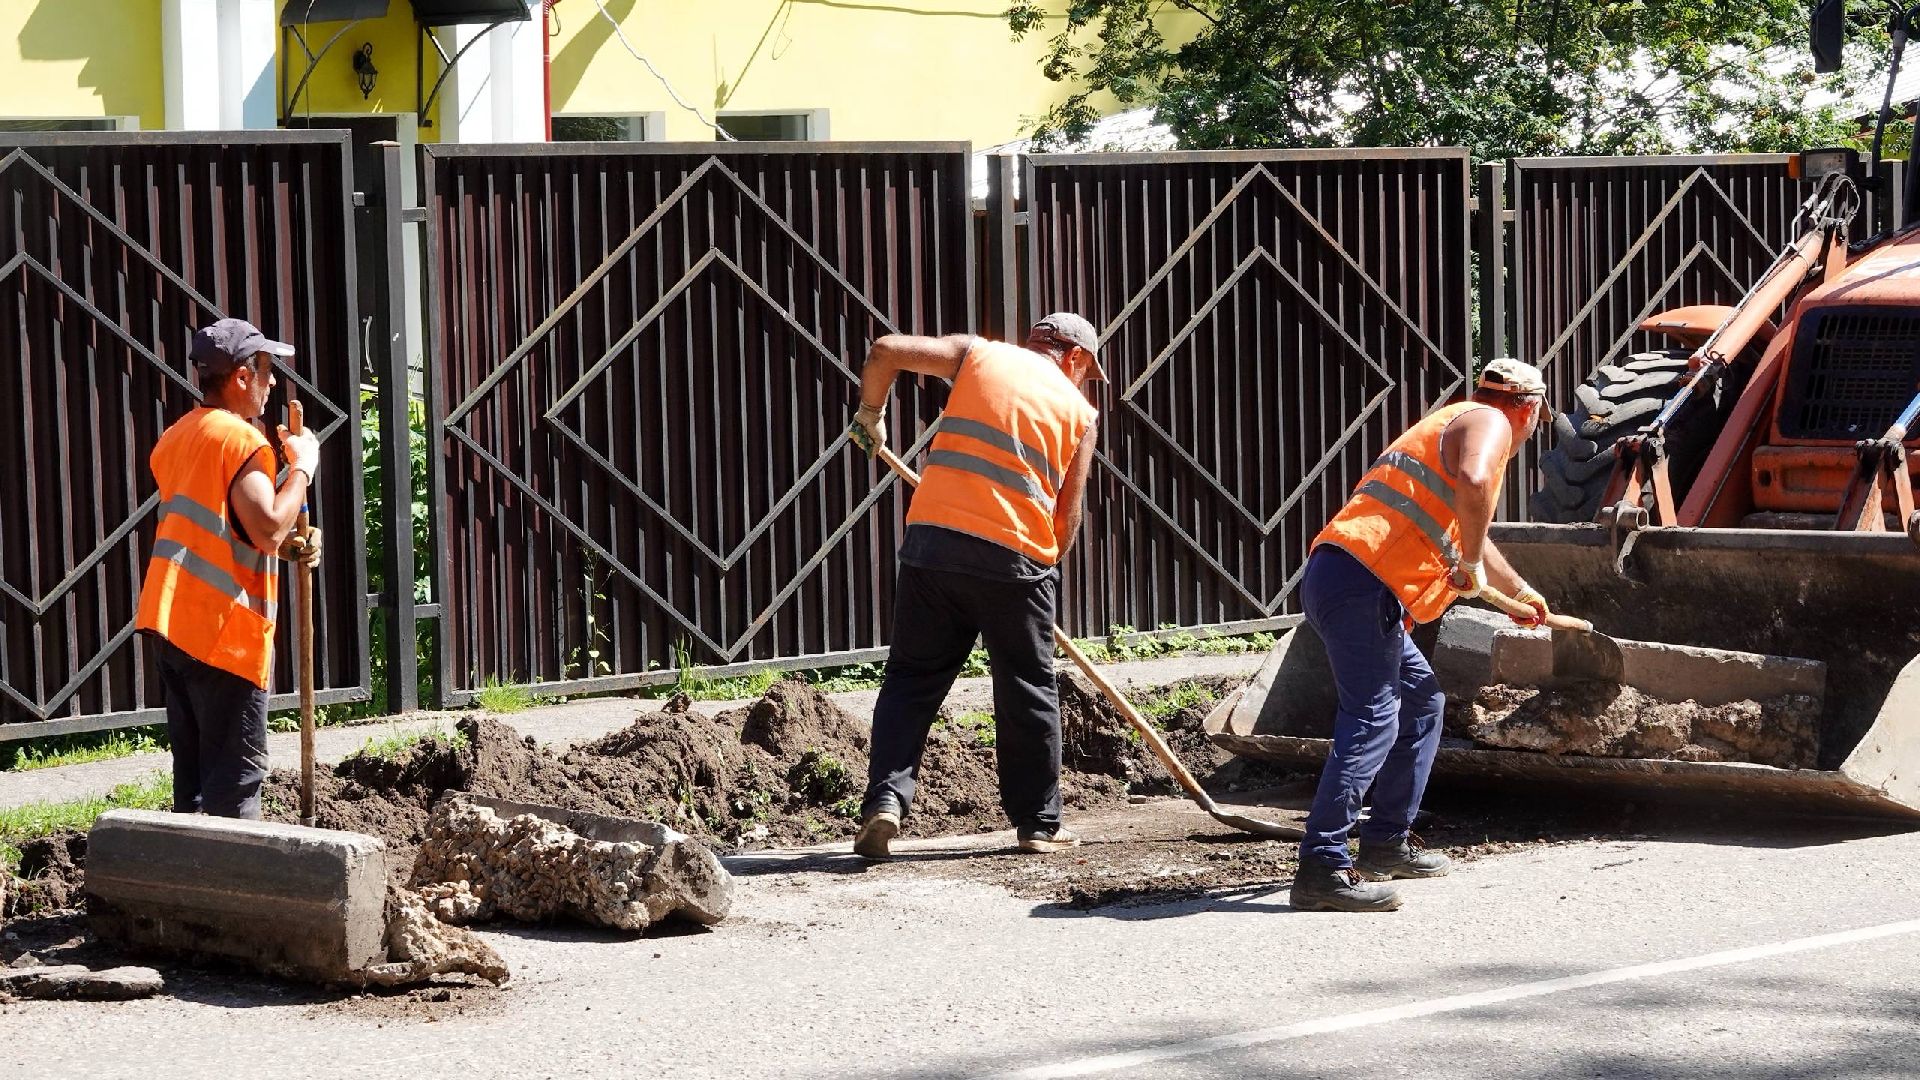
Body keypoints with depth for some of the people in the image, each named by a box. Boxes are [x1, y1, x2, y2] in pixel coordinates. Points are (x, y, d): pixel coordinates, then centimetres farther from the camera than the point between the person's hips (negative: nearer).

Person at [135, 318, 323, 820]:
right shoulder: (241, 439, -11)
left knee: (192, 776, 11)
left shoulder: (175, 437, 17)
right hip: (224, 632, -9)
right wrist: (302, 467, -10)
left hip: (173, 627, 9)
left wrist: (288, 547, 11)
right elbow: (269, 529, -22)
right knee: (236, 777, -6)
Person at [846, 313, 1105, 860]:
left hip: (932, 540, 1)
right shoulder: (1080, 410, 12)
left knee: (912, 679, 10)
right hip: (1015, 555, -1)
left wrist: (870, 415, 22)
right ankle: (1039, 822, 19)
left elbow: (885, 351, 6)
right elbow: (1068, 517, 8)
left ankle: (886, 798, -5)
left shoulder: (978, 354, 15)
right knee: (1028, 692, 13)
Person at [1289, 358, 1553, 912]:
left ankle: (1387, 840, 25)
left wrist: (1519, 589, 62)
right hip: (1362, 585, -10)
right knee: (1372, 721, -16)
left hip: (1337, 576, 10)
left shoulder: (1453, 424, 33)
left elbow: (1467, 530, 50)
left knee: (1421, 699, 22)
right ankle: (1321, 866, -25)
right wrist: (1472, 565, -12)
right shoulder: (1489, 424, 1)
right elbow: (1474, 483, -24)